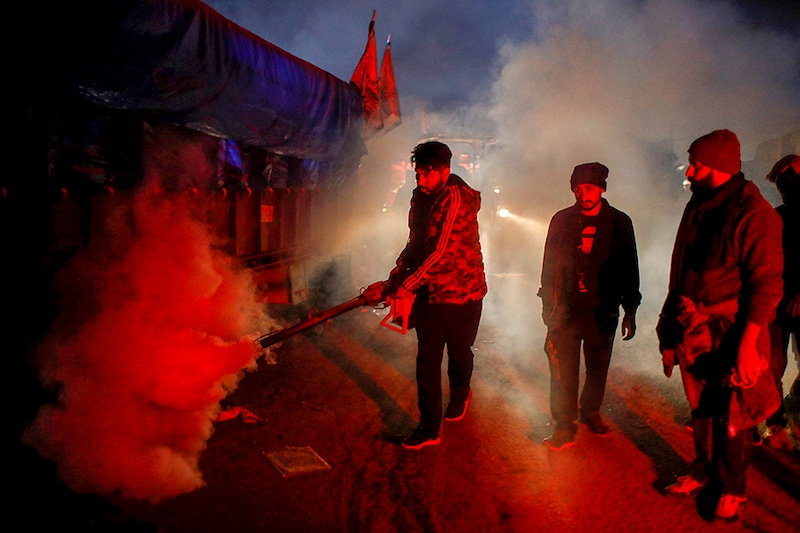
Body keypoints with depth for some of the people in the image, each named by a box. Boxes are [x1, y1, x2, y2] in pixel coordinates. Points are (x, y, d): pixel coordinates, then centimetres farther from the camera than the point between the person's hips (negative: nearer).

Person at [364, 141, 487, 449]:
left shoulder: (456, 198, -18)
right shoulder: (420, 198, 7)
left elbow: (442, 250, -26)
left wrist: (407, 285, -28)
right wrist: (390, 283, 5)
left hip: (462, 291, -5)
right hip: (428, 293, 6)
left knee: (458, 352, 14)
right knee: (427, 359, 2)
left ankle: (460, 396, 45)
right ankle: (429, 428, 10)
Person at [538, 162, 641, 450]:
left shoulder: (619, 222, 1)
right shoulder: (561, 220, 2)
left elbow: (629, 269, 6)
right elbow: (549, 265, 8)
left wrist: (630, 310, 4)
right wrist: (548, 304, 6)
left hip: (602, 311, 1)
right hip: (565, 310, 0)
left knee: (598, 368, 14)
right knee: (563, 370, -1)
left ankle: (591, 411, 36)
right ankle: (565, 425, 12)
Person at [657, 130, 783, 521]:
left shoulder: (753, 213, -15)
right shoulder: (697, 207, 9)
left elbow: (767, 283, -17)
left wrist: (748, 340, -22)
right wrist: (671, 328, 14)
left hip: (730, 331, -6)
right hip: (693, 331, 7)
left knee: (730, 415, 5)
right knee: (700, 407, 17)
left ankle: (731, 488, 23)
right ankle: (704, 471, 33)